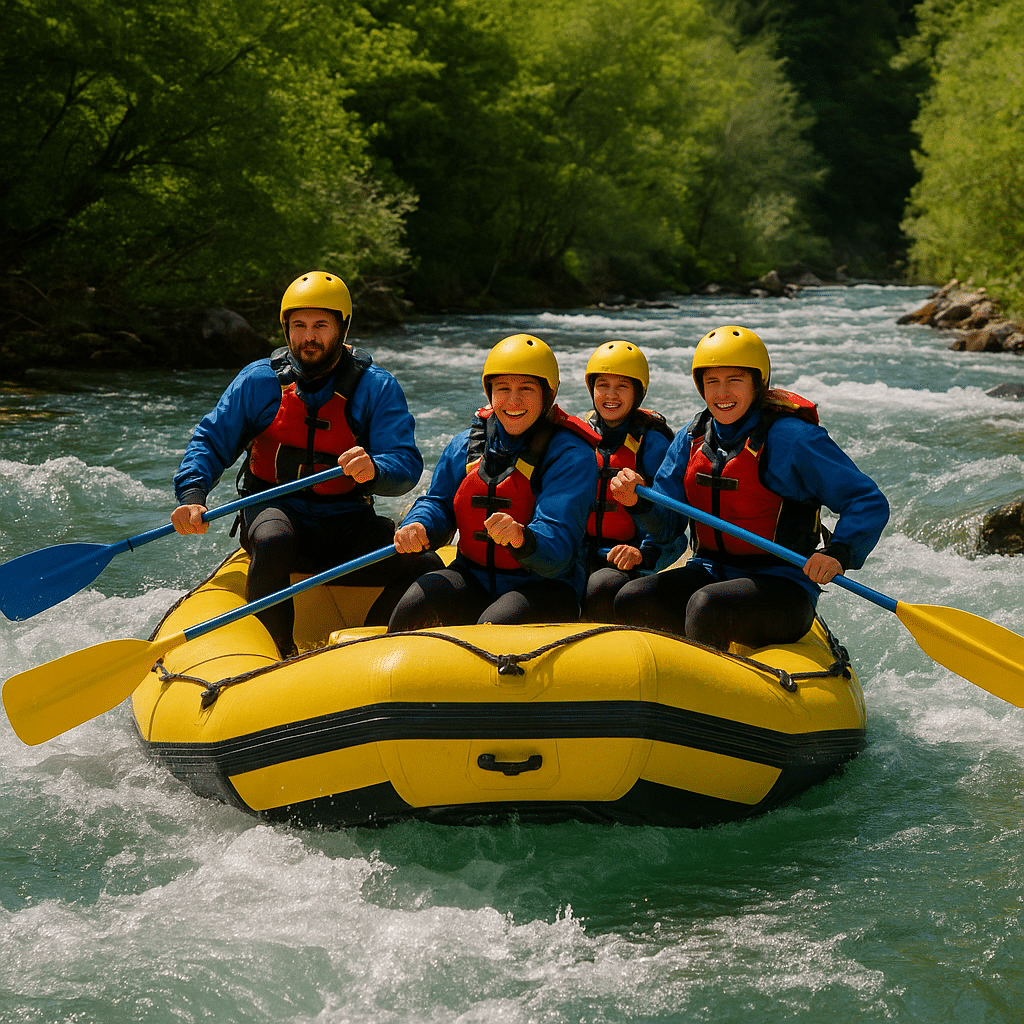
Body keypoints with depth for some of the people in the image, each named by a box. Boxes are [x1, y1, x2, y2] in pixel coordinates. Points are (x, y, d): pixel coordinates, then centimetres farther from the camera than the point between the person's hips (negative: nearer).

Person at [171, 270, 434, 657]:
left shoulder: (377, 387, -2)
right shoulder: (258, 379, 1)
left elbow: (407, 465, -11)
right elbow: (210, 441, 4)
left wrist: (374, 470, -36)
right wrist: (192, 496, -17)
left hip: (346, 524, 1)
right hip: (274, 510, -1)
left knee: (426, 568, -21)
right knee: (274, 541, -38)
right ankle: (278, 657, -23)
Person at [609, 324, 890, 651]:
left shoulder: (793, 438, -11)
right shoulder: (692, 439, 7)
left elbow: (869, 502, -11)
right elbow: (667, 524, 7)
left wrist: (839, 553, -29)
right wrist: (638, 501, -16)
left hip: (781, 588, -6)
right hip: (710, 573, 6)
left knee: (707, 605, -34)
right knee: (629, 601, -17)